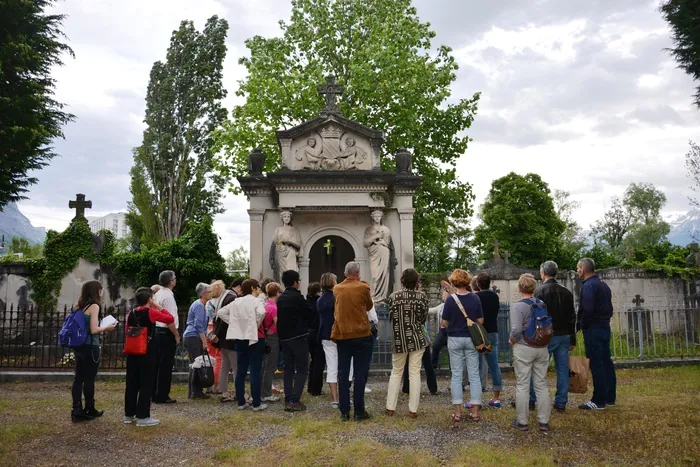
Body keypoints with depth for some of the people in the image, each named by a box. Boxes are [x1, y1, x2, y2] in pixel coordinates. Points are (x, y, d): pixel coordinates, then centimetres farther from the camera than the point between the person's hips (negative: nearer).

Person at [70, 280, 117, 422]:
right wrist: (107, 327, -3)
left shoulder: (80, 306, 10)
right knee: (89, 379, 4)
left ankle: (77, 410, 11)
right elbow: (94, 330, -19)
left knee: (79, 378, 9)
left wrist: (103, 327, 18)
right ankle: (89, 409, 16)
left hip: (79, 345, 8)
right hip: (90, 347, -8)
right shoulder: (94, 306, -14)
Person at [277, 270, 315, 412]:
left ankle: (288, 400, 12)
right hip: (298, 336, -7)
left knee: (288, 368, 12)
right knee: (302, 369, -1)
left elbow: (279, 318, 14)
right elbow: (310, 315, -7)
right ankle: (295, 400, -8)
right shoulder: (297, 297, -13)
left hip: (284, 337, 7)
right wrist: (304, 324, 11)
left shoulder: (280, 299, 10)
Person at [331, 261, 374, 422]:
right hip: (361, 335, -3)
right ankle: (359, 411, 4)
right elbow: (369, 306, 9)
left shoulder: (337, 289, 5)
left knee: (343, 374, 7)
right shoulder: (363, 287, -6)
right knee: (360, 374, 2)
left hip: (342, 335, 3)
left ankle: (344, 412, 9)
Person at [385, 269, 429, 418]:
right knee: (415, 373, 5)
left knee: (396, 372, 13)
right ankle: (413, 410, 7)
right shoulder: (422, 296, -6)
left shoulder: (393, 296, -5)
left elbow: (391, 317, 0)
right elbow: (423, 319, -3)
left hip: (399, 339, 1)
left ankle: (390, 407, 15)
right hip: (417, 339, -1)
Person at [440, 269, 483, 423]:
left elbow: (444, 323, -8)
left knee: (456, 375, 5)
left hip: (455, 339, -1)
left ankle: (458, 412, 6)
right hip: (471, 339, 1)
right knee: (474, 375, 8)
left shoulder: (450, 299, -12)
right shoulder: (475, 298, -6)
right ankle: (475, 411, 10)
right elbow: (480, 321, -1)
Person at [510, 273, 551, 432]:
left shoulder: (518, 307, -14)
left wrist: (512, 340, -2)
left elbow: (516, 330, -21)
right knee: (541, 385, 11)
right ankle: (544, 421, 16)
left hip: (523, 349, -4)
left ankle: (521, 421, 12)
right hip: (542, 348, 5)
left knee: (522, 385, 4)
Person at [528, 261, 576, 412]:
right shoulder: (566, 292, 8)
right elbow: (572, 317, 11)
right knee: (563, 369, 8)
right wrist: (572, 340, 16)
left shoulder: (539, 291, -9)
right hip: (564, 336, 5)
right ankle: (561, 403, 13)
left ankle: (531, 400, 9)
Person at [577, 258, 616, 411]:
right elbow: (609, 308, 18)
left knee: (596, 364, -5)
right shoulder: (603, 285, 15)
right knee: (606, 362, 13)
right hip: (605, 327, 9)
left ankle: (598, 401, 0)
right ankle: (610, 398, 21)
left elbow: (587, 310, -24)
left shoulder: (588, 285, -15)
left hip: (593, 329, -9)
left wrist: (582, 325, -10)